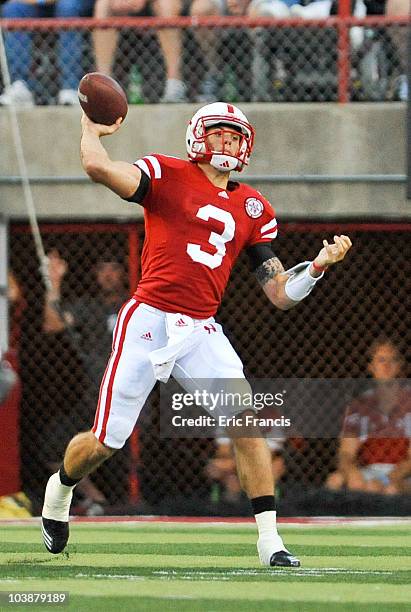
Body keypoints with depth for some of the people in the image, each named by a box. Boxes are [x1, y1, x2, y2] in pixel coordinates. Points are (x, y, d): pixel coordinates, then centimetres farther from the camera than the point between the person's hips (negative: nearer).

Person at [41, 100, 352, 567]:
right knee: (105, 442, 2)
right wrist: (92, 128, 0)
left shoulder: (252, 209, 13)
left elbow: (281, 294, 11)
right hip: (148, 321, -3)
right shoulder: (168, 176, 0)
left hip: (201, 332, 3)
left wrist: (318, 265, -5)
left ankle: (269, 540, -15)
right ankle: (61, 487, 37)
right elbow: (98, 167, -18)